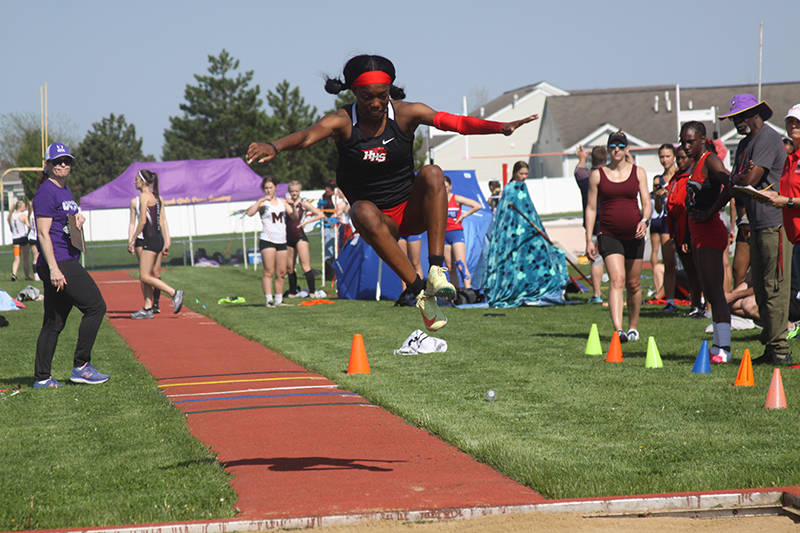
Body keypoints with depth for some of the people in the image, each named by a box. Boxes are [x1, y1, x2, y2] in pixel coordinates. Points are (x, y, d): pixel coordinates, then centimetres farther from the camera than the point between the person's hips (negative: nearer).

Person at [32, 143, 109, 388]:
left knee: (54, 321, 8)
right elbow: (43, 233, -16)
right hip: (58, 264, -9)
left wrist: (78, 219, 10)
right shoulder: (46, 193, -10)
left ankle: (41, 377, 10)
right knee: (95, 306, -9)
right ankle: (80, 366, -5)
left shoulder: (65, 190, 18)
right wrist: (53, 269, -23)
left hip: (68, 262, 9)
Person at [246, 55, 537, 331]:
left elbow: (452, 122, -18)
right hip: (380, 220, -1)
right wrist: (274, 146, -50)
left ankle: (437, 269, -33)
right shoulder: (343, 122, -9)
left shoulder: (405, 113, -6)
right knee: (364, 212, -35)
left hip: (412, 210, 1)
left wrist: (499, 127, -33)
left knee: (432, 173, -28)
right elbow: (309, 135, -28)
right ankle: (420, 291, -37)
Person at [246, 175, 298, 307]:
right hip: (267, 241, -5)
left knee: (281, 273, 6)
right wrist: (261, 200, -25)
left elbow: (295, 217, 10)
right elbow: (250, 213, -19)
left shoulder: (282, 202, 14)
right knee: (269, 272, -12)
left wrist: (292, 206, -8)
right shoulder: (263, 203, -2)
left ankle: (278, 300, 12)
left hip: (282, 241, 5)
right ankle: (269, 300, -15)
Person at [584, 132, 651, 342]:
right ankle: (618, 329, -31)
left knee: (633, 284, 9)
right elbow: (591, 208, 5)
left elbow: (646, 202, 4)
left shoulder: (638, 172, 7)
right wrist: (589, 240, 0)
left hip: (634, 235, 2)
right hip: (609, 235, -2)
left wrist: (645, 220, -18)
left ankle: (633, 327, 28)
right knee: (616, 279, -19)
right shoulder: (597, 175, 3)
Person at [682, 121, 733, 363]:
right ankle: (718, 346, 14)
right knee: (710, 294, 11)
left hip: (710, 232, -10)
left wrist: (709, 213, -21)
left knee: (715, 293, -13)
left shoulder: (711, 160, -11)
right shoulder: (697, 163, 18)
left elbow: (729, 186, -28)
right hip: (699, 234, 10)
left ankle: (724, 349, -16)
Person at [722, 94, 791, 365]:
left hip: (774, 223, -10)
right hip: (757, 225, 10)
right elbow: (734, 181, 23)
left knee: (775, 288, -9)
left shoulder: (767, 138, -12)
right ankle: (771, 349, 17)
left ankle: (779, 350, -7)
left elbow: (751, 179, -19)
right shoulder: (745, 144, 19)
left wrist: (735, 179, 0)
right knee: (761, 289, 12)